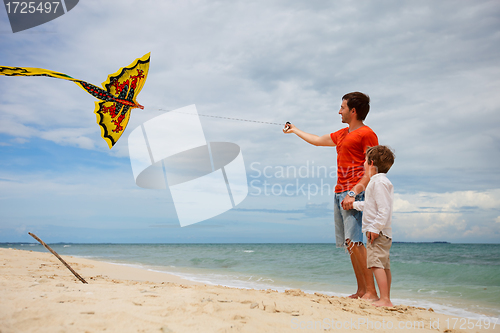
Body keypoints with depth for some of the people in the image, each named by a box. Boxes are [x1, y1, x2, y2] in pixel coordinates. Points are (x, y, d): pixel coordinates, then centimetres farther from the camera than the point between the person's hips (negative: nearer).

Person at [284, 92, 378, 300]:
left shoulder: (366, 134, -3)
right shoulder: (342, 134, 23)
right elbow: (318, 140, 38)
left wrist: (354, 193, -20)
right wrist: (294, 130, 47)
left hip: (354, 193, -9)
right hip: (339, 193, 9)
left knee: (354, 241, -18)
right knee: (349, 244, 5)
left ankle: (371, 292, -14)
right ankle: (361, 291, 8)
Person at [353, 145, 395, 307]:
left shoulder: (379, 182, -14)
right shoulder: (379, 182, 20)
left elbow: (384, 208, -22)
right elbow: (372, 205, 33)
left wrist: (375, 228, -24)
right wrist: (354, 204, 41)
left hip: (378, 232, -11)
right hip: (382, 233, 11)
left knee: (376, 263, -16)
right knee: (384, 266, 13)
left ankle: (385, 299, -19)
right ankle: (386, 300, 20)